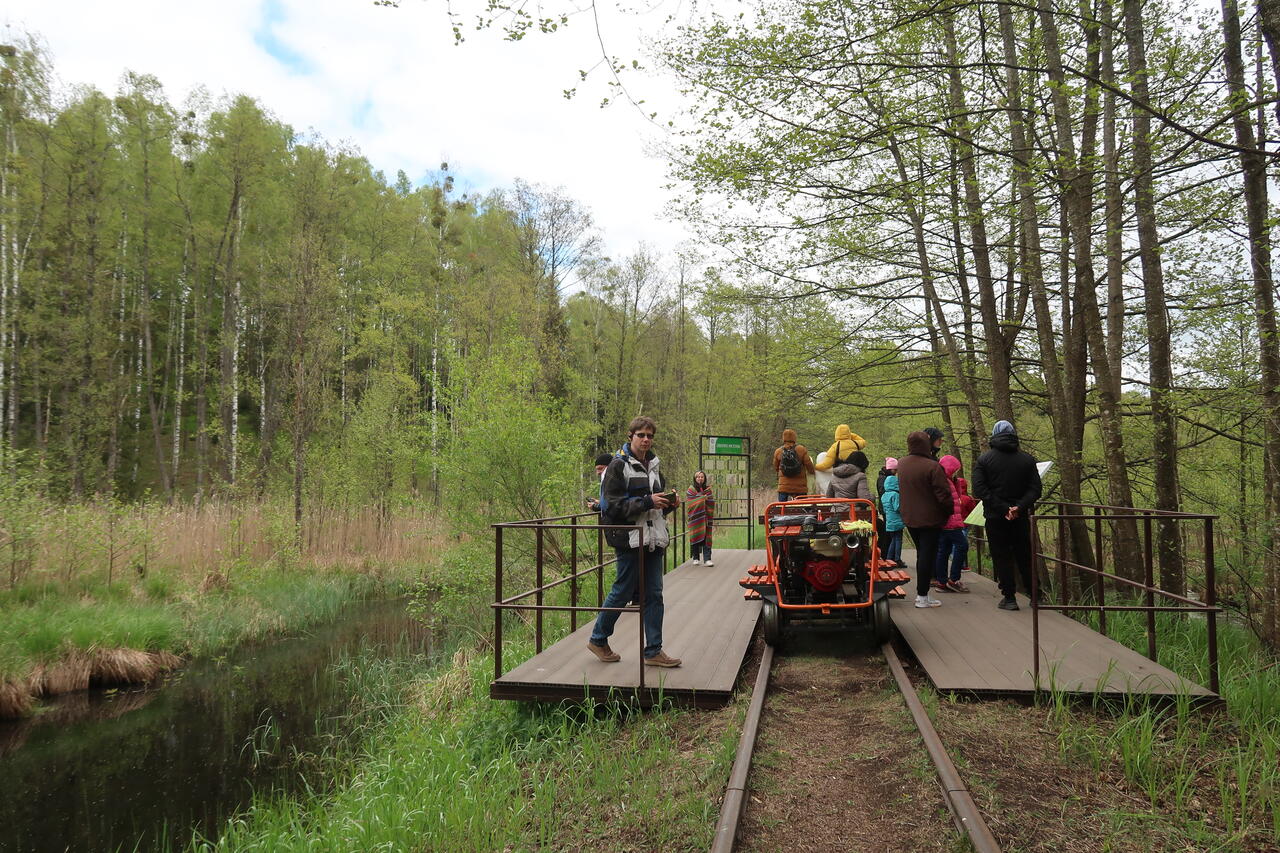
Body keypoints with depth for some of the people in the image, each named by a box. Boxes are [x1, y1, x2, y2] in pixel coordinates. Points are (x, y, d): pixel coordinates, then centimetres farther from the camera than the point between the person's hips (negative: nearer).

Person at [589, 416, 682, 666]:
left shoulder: (653, 465, 16)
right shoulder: (618, 466, -7)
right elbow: (613, 505, -15)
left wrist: (668, 503, 3)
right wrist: (648, 502, -21)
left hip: (653, 538, 7)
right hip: (630, 539, -7)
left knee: (653, 595, 6)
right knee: (623, 591, 1)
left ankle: (653, 651, 12)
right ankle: (598, 639, 20)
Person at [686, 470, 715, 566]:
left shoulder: (707, 489, 11)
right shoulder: (691, 490, 3)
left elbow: (711, 503, 5)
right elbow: (690, 503, -8)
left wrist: (708, 493, -8)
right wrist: (703, 497, -7)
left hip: (705, 517, 2)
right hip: (695, 517, -2)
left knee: (706, 537, -5)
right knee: (696, 536, 1)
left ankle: (707, 558, -9)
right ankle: (696, 558, 10)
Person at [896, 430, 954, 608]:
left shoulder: (901, 464, 4)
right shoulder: (932, 467, -20)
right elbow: (943, 494, -17)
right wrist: (950, 511, -4)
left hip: (909, 519, 7)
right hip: (930, 519, -7)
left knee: (922, 554, 19)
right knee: (928, 555, 0)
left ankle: (922, 591, 24)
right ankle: (922, 596, 3)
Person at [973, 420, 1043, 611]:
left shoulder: (984, 459, -4)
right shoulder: (1027, 459, 2)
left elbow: (979, 489, -13)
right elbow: (1035, 489, -5)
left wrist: (1003, 508, -15)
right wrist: (1019, 507, -14)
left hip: (995, 517, -2)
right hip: (1021, 517, 2)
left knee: (1002, 557, 4)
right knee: (1025, 557, 13)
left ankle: (1009, 597, 5)